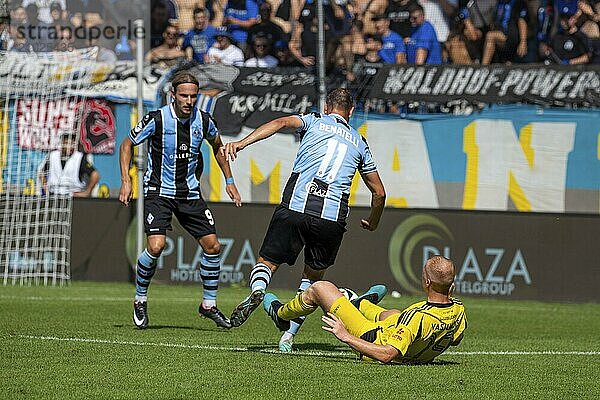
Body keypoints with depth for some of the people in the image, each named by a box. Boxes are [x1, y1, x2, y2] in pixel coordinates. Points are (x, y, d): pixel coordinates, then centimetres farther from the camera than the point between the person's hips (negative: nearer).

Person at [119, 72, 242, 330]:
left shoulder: (203, 121, -5)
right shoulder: (157, 120, -16)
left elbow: (217, 146, 18)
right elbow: (127, 144, 0)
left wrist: (229, 180, 17)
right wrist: (126, 181, -8)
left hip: (190, 192, 4)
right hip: (159, 190, -4)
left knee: (212, 246, -1)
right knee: (156, 246, -22)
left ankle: (209, 304, 17)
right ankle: (140, 300, 0)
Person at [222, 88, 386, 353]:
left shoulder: (314, 122, 18)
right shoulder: (359, 143, 25)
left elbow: (281, 123, -3)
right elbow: (379, 193, 28)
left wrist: (242, 143, -14)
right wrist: (372, 222, 47)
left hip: (296, 205, -2)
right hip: (333, 216, 2)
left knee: (267, 262, 10)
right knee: (313, 276, 22)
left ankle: (258, 289, -26)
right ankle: (289, 335, 10)